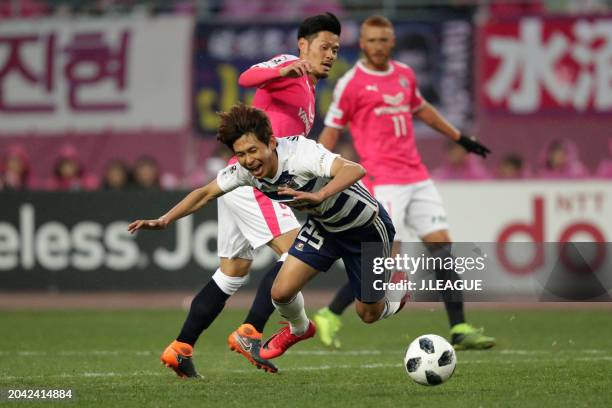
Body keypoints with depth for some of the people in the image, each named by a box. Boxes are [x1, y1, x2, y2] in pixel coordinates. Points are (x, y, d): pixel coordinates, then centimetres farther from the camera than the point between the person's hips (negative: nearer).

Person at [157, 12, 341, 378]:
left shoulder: (307, 93, 24)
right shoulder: (288, 66, -5)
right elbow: (247, 78, -27)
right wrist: (284, 71, -45)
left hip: (238, 182, 10)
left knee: (233, 272, 14)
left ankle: (181, 348, 16)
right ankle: (249, 333, -18)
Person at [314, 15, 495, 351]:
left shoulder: (404, 74, 13)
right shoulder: (351, 83, -5)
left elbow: (422, 109, 30)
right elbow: (330, 132, -2)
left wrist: (460, 138, 35)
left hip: (417, 178, 7)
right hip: (383, 181, -7)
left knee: (442, 244, -1)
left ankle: (459, 330, 1)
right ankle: (329, 317, -1)